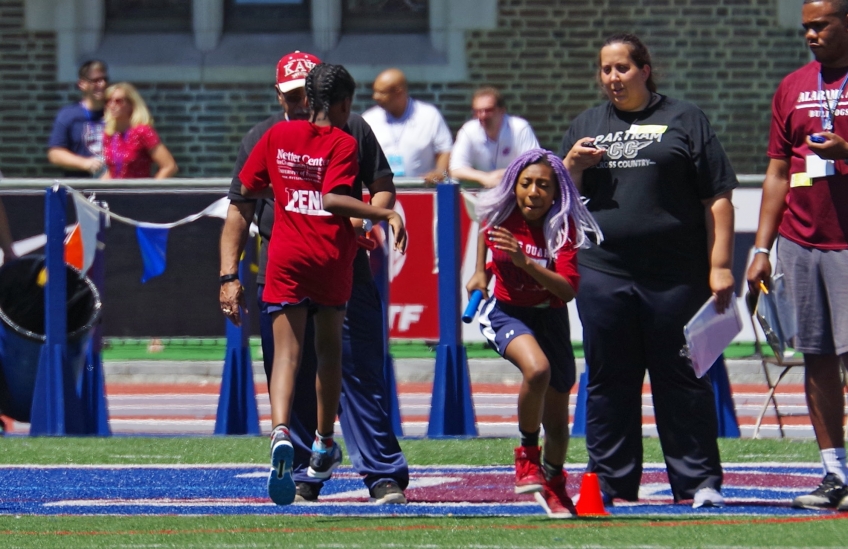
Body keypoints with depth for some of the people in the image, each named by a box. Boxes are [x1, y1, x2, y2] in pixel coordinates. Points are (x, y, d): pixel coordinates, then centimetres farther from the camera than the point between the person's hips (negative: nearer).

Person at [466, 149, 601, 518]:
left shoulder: (563, 227, -18)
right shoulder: (500, 215, -13)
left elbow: (568, 290, -30)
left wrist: (524, 262, -40)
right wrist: (480, 272, 15)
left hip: (550, 318, 1)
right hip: (506, 310, -1)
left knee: (557, 419, 10)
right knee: (536, 368, -35)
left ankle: (554, 485, 40)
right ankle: (527, 455, -13)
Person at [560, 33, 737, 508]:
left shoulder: (684, 120, 6)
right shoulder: (586, 127, 18)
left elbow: (718, 198, 2)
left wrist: (719, 266, -6)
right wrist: (573, 165, -2)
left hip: (675, 276, -3)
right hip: (603, 274, 3)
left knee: (682, 379, -1)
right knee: (609, 381, 5)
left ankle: (700, 482, 3)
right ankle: (611, 483, 11)